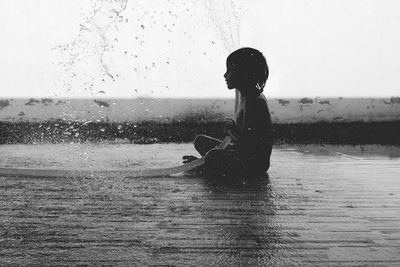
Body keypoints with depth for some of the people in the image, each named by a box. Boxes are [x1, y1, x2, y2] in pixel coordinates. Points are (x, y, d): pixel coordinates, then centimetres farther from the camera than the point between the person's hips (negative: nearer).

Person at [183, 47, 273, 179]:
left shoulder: (255, 102, -24)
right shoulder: (241, 93, 7)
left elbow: (248, 144, -27)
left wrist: (231, 131, -12)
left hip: (256, 163, -10)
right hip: (241, 152, 10)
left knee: (213, 156, -33)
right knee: (200, 141, 18)